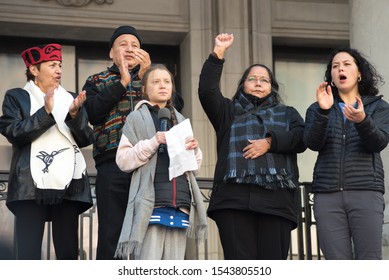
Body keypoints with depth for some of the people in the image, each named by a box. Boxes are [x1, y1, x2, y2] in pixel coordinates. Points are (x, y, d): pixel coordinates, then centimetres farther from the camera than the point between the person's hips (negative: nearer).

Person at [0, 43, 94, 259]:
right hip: (31, 185, -3)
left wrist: (75, 114, -8)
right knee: (28, 255, -11)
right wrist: (45, 112, -13)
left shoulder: (71, 98, 19)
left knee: (69, 254, 0)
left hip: (68, 184, 3)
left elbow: (86, 140, 10)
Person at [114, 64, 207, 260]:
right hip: (151, 204, -5)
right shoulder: (137, 118, 8)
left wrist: (194, 150, 1)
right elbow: (123, 160, -1)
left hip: (179, 205, 5)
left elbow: (195, 167, 23)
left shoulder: (181, 121, 23)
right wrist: (152, 143, -13)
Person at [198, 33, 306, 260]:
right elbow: (207, 91, 8)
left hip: (276, 197, 0)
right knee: (239, 262, -9)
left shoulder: (287, 113, 27)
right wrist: (218, 54, 1)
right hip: (234, 197, 0)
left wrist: (270, 142, -6)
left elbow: (302, 138, 8)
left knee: (273, 260, -6)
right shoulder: (229, 112, 26)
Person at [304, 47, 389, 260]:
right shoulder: (317, 109, 16)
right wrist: (323, 111, -17)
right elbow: (312, 143, -1)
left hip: (366, 192, -1)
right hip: (327, 194, 1)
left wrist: (362, 120, -24)